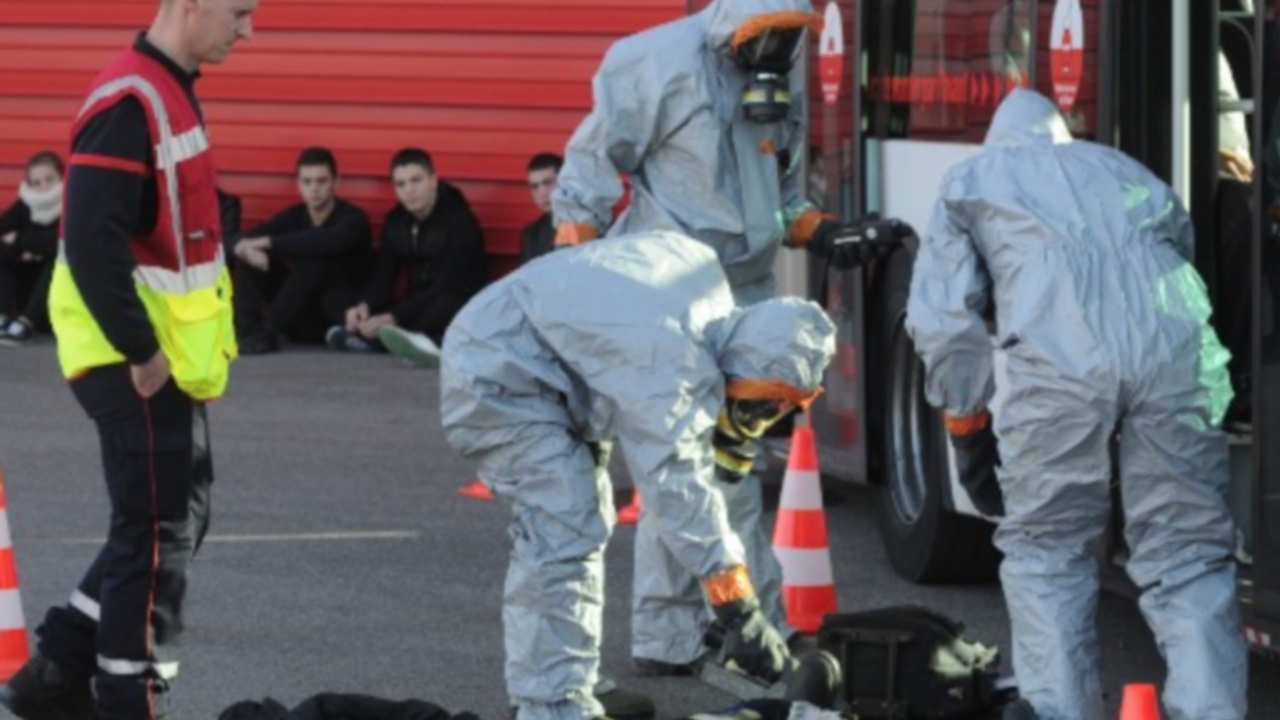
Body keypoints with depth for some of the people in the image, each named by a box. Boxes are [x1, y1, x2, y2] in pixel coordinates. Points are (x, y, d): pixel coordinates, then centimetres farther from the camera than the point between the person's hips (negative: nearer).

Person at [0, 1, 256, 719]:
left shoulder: (173, 94, 13)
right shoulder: (128, 105, -19)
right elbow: (92, 243, -25)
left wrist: (180, 347, 15)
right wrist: (140, 353, -21)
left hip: (170, 358, 10)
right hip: (134, 363, -10)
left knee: (179, 521, 16)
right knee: (158, 533, -4)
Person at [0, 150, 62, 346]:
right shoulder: (24, 206, -1)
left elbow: (58, 244, -33)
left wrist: (19, 240, -20)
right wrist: (20, 252, -27)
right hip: (31, 287, 5)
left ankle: (26, 322, -39)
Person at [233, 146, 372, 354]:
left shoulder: (353, 218, -12)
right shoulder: (295, 216, 3)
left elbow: (329, 242, -35)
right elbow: (245, 238, -8)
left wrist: (268, 242, -33)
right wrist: (247, 248, -34)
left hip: (340, 312, -5)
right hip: (302, 320, 5)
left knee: (314, 258, -31)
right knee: (251, 255, -10)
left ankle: (268, 330, -31)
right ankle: (249, 331, -24)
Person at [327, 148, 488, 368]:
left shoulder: (459, 221, -15)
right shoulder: (396, 222, 4)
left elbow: (447, 287, -24)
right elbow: (383, 276, -1)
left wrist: (393, 317, -34)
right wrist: (364, 305, -25)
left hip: (463, 311, -7)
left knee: (446, 307, -41)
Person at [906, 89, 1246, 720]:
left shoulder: (972, 180, 28)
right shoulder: (1127, 174, 38)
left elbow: (941, 317, 21)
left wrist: (965, 415, 31)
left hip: (1058, 357, -2)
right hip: (1173, 350, 2)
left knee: (1045, 551, 12)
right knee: (1186, 556, 7)